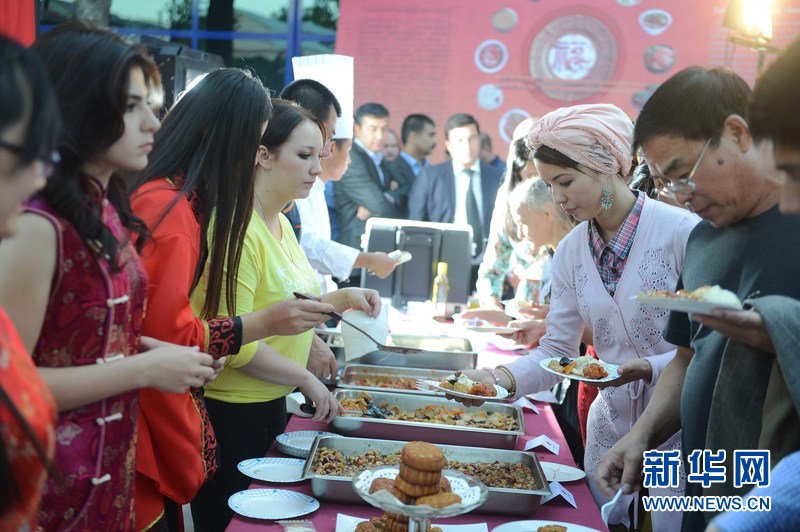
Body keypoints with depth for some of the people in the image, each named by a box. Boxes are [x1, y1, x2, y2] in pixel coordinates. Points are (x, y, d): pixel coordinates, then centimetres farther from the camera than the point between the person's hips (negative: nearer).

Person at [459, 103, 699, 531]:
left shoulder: (683, 231, -17)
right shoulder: (571, 251, 1)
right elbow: (556, 350, 2)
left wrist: (646, 368, -26)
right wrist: (502, 377, -14)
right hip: (612, 423, 5)